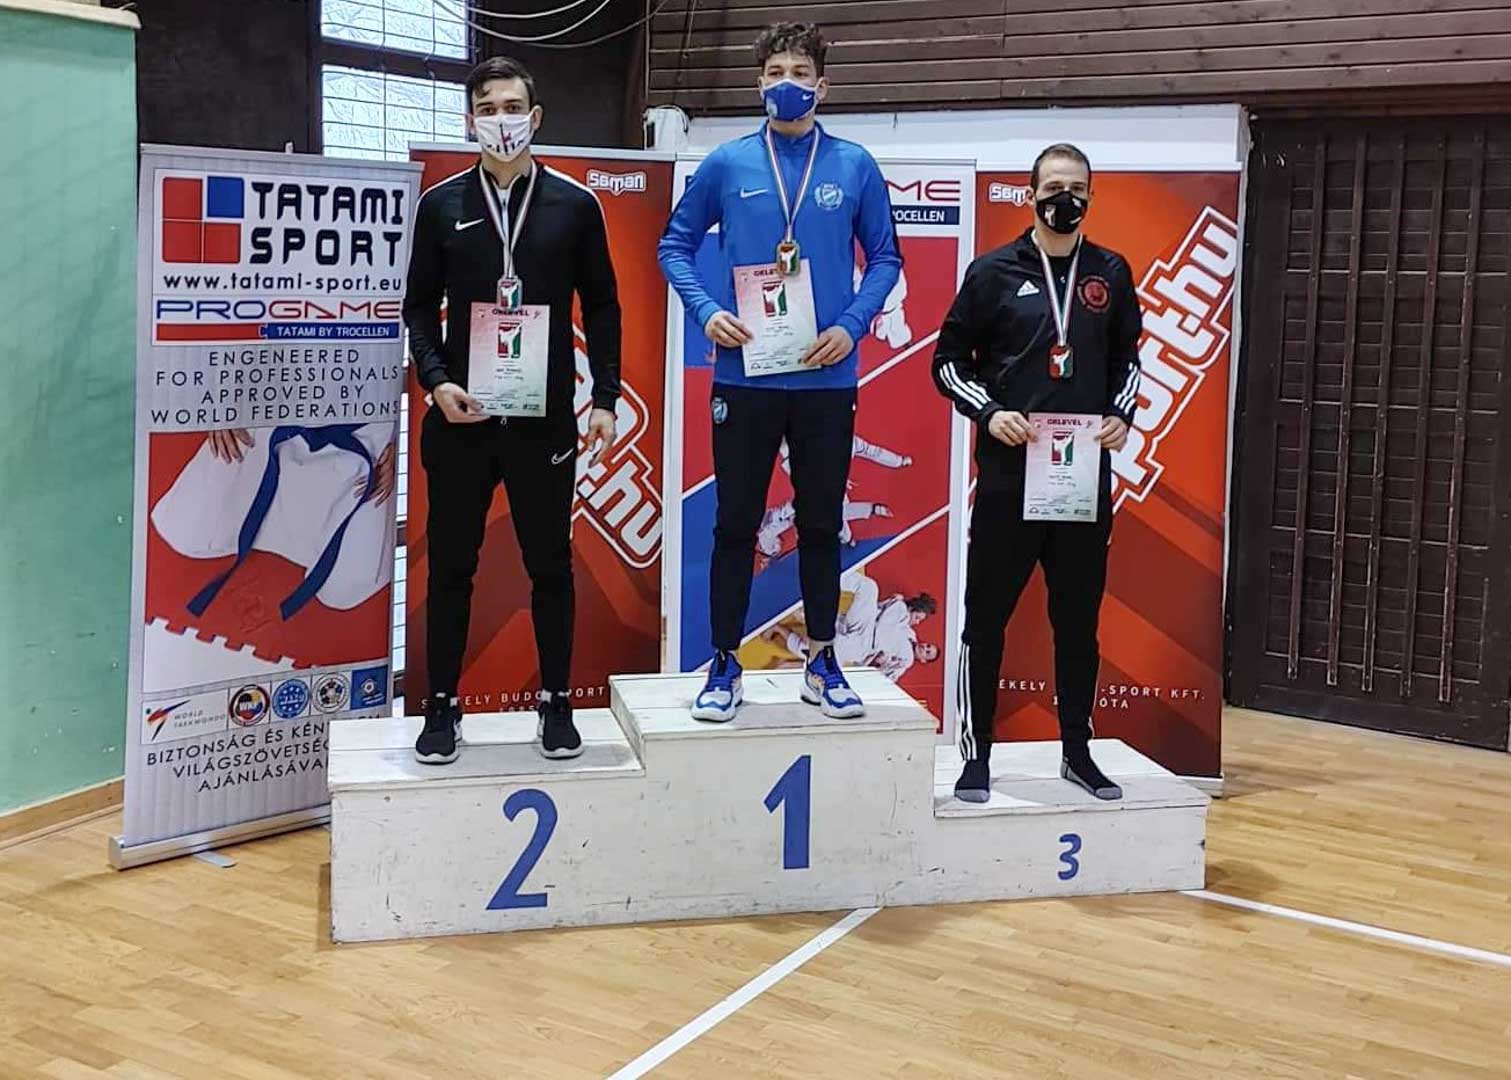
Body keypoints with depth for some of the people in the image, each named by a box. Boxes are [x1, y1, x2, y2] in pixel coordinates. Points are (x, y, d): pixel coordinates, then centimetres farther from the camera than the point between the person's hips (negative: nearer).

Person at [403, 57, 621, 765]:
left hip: (545, 419, 0)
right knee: (451, 565, 6)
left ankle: (556, 703, 19)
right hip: (460, 417, 1)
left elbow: (601, 307, 6)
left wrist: (605, 400, -1)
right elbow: (420, 307, 7)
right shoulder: (441, 205, 5)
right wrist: (436, 381, -9)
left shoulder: (575, 205, 3)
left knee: (550, 563, 7)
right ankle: (443, 705, 18)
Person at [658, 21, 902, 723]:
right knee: (736, 524, 5)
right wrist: (707, 311, -8)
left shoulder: (854, 166, 3)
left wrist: (851, 326, -7)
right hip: (745, 375, -1)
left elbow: (884, 257, 8)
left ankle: (821, 662, 22)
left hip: (827, 377, 1)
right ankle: (725, 665, 15)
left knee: (821, 522, 10)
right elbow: (676, 245, 8)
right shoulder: (726, 164, 2)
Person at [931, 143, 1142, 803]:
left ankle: (1078, 753, 23)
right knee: (987, 617, 2)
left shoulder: (1110, 274, 9)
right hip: (1009, 473, -2)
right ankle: (977, 754, 12)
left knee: (1078, 619, 10)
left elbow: (1127, 358, 18)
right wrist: (990, 413, -12)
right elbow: (949, 361, 3)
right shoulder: (995, 272, 0)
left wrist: (1121, 414, 0)